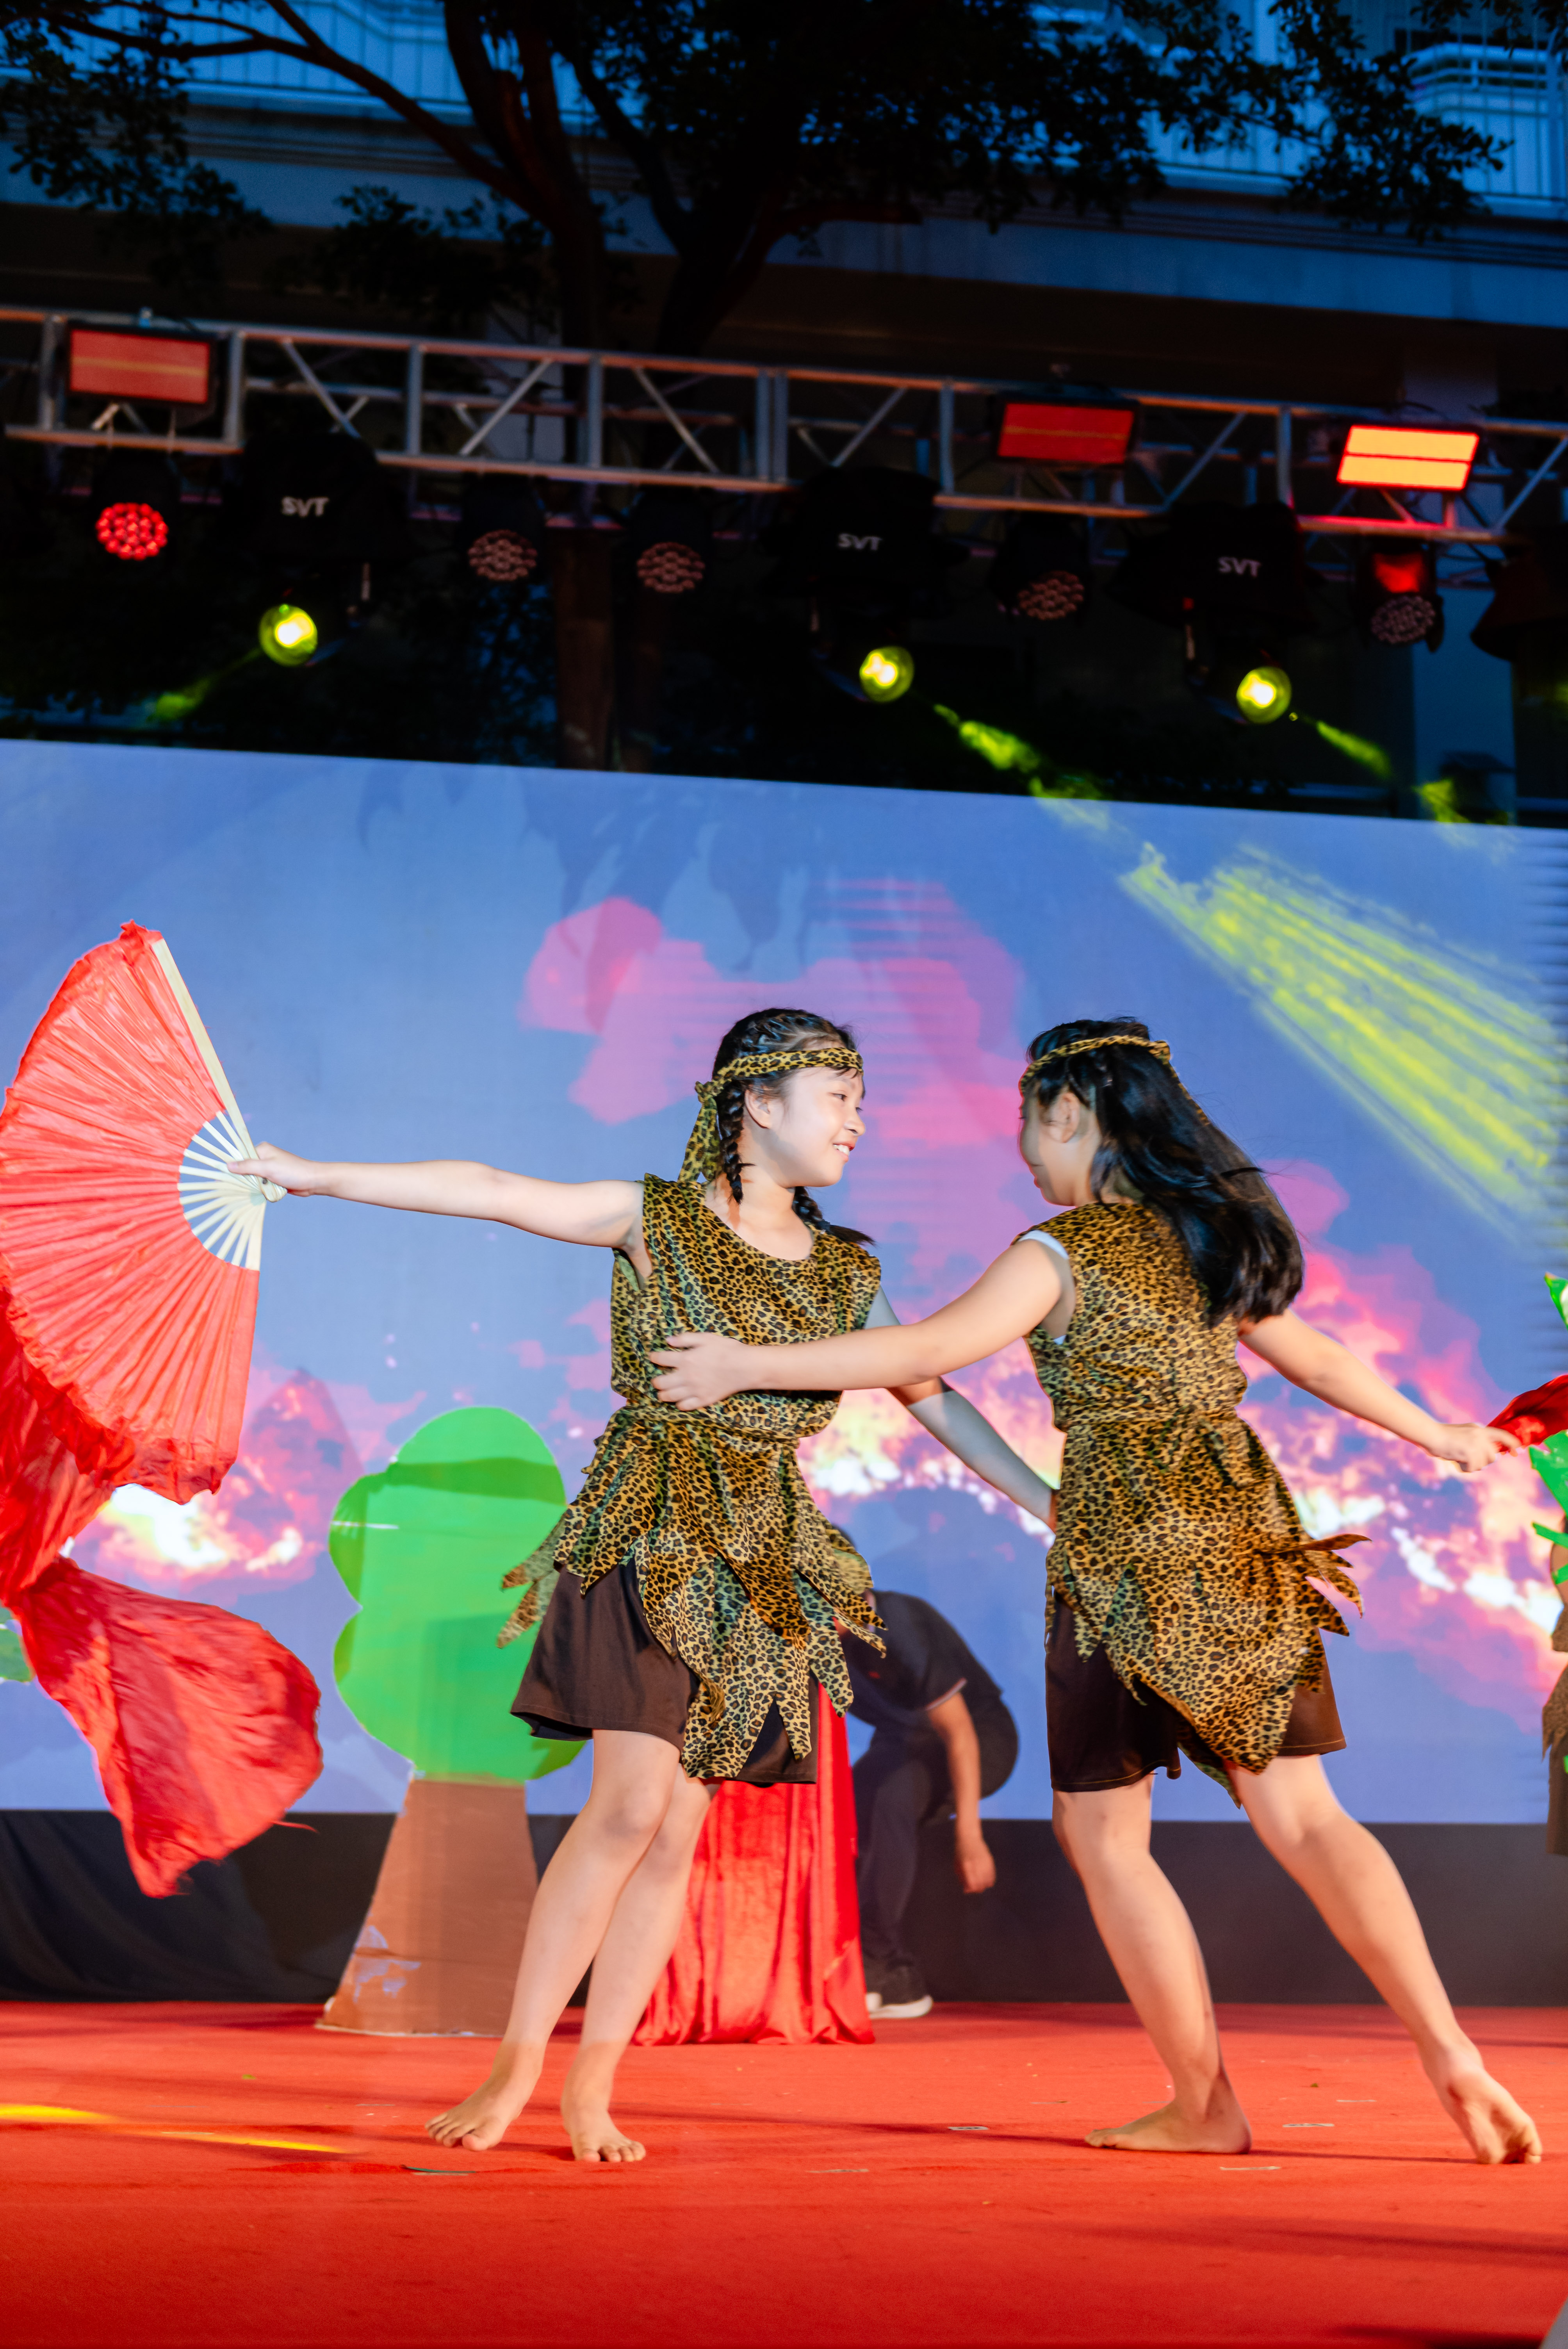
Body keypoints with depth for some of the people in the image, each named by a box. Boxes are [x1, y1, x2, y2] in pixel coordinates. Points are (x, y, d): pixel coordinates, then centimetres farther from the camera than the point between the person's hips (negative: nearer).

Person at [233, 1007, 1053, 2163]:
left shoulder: (847, 1272, 11)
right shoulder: (656, 1219, 0)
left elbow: (932, 1396, 16)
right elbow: (495, 1191, -3)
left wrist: (1046, 1499, 11)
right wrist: (320, 1176, -5)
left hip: (764, 1559, 4)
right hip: (648, 1537, -4)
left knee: (677, 1831, 1)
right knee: (633, 1801, -15)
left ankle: (593, 2088, 10)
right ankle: (516, 2067, -2)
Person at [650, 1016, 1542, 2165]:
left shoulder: (1063, 1252, -9)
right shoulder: (1212, 1237, 13)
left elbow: (931, 1350, -20)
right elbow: (1318, 1357, 23)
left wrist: (747, 1364, -15)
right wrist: (1442, 1436, 38)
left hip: (1131, 1552, -6)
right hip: (1248, 1541, 7)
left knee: (1104, 1831, 6)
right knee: (1300, 1811, 9)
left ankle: (1204, 2102, 8)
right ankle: (1450, 2050, -2)